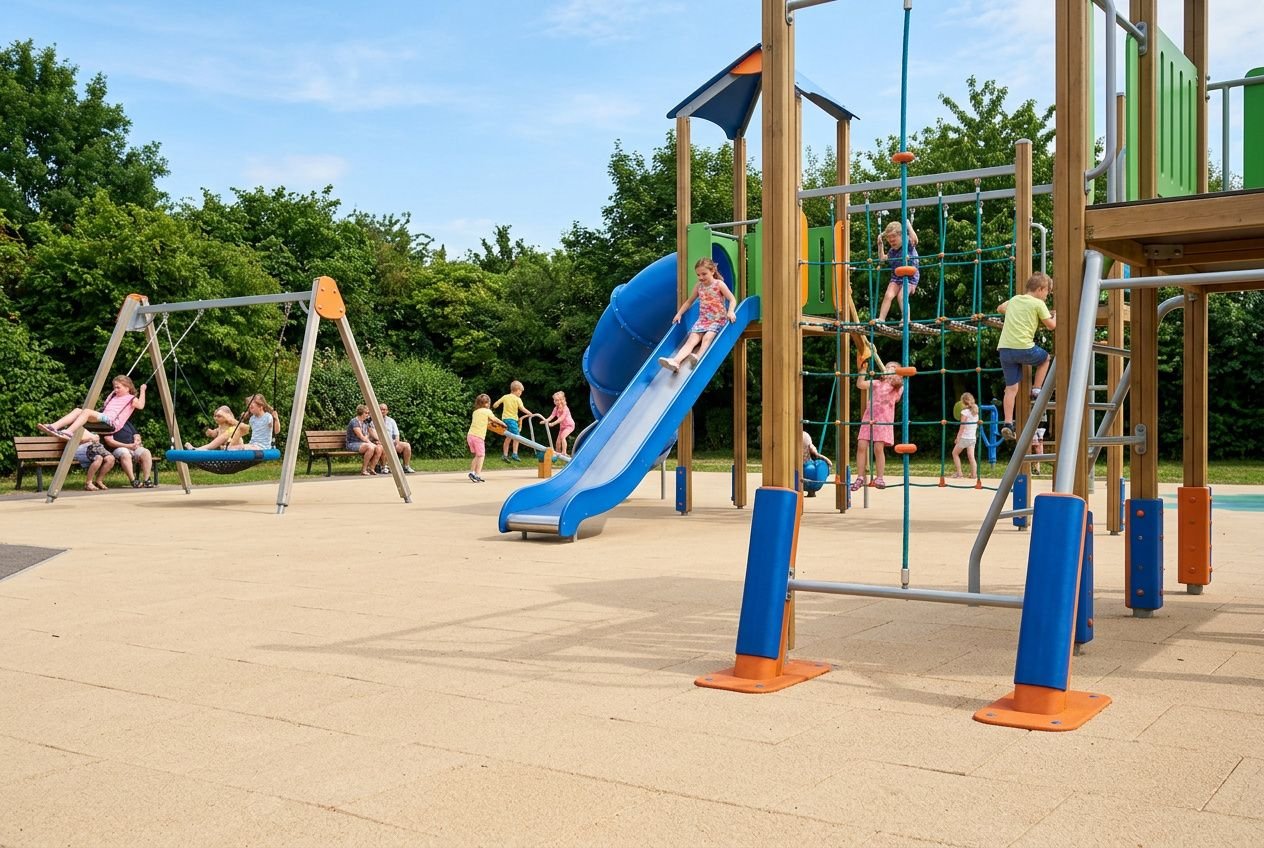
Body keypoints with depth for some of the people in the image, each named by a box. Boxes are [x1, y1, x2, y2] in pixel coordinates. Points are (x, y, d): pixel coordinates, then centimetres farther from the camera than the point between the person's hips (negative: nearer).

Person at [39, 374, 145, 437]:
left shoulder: (131, 399, 8)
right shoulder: (114, 396, 34)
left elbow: (140, 405, -11)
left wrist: (142, 391, -9)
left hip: (112, 422, -9)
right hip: (103, 419, 9)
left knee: (87, 411, -30)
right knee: (78, 410, -9)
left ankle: (68, 432, -48)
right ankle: (54, 427, -27)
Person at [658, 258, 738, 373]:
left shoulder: (719, 284, -5)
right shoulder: (698, 287, 9)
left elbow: (732, 299, -9)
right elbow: (689, 301, 23)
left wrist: (730, 312, -28)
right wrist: (679, 313, 13)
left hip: (718, 320, -3)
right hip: (703, 320, 3)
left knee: (707, 337, -32)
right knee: (691, 340, -20)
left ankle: (699, 357, -53)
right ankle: (675, 361, -42)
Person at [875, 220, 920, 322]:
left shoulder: (908, 245, -9)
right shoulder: (891, 251, 7)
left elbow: (914, 239, -32)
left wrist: (909, 226, -24)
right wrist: (880, 244, 15)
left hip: (910, 276, -5)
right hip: (896, 276, 6)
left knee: (901, 296, -23)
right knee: (888, 295, -12)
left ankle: (906, 319, -18)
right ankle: (881, 319, -11)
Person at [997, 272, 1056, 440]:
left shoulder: (1013, 300, 20)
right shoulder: (1038, 304, 2)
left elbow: (1000, 308, 40)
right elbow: (1051, 325, 4)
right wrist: (1056, 316, 24)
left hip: (1004, 349, 5)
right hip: (1024, 348, -5)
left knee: (1011, 388, 6)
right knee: (1046, 357, 27)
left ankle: (1007, 423, -3)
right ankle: (1036, 389, 21)